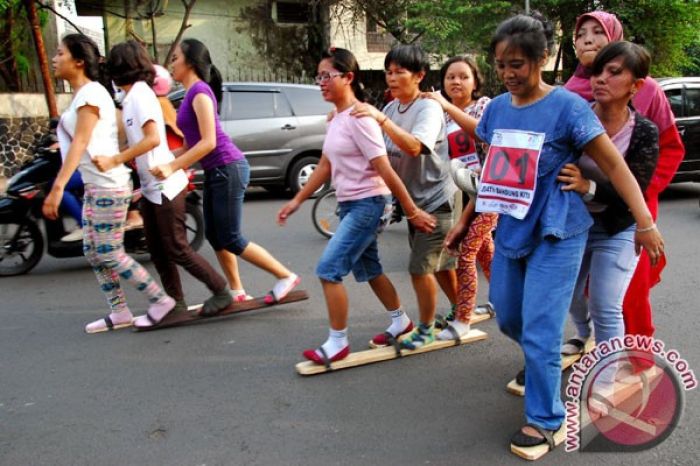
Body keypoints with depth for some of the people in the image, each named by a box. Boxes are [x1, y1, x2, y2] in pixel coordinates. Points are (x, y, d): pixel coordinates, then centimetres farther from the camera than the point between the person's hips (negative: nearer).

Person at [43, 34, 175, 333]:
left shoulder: (91, 93, -13)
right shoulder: (82, 94, 16)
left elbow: (80, 143, -22)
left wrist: (57, 187, -27)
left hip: (108, 186, -10)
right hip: (93, 187, 10)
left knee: (109, 254, -5)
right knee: (93, 253, 11)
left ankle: (160, 301, 7)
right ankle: (119, 313, 19)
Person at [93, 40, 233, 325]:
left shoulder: (140, 94, -15)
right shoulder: (132, 96, 13)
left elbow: (153, 138, -26)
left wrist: (115, 161, -26)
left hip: (164, 185, -9)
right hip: (150, 187, 9)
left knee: (176, 249, -2)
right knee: (158, 251, 12)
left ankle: (221, 292, 10)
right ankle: (175, 304, 21)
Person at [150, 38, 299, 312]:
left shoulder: (200, 91, -13)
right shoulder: (191, 93, 15)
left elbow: (208, 141, -21)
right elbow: (191, 144, 16)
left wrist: (172, 167, -21)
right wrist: (166, 163, 10)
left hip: (228, 168, -9)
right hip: (215, 172, 9)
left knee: (230, 239, -4)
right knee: (214, 236, 11)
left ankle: (286, 276, 5)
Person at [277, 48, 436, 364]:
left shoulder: (359, 118, -18)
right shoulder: (336, 118, 9)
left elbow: (385, 171, -21)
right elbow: (325, 166, 14)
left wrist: (412, 211, -17)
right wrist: (297, 200, 13)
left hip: (368, 203, -9)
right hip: (349, 204, 9)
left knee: (329, 270, -9)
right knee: (368, 269, 19)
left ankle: (337, 343, 5)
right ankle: (400, 322, 37)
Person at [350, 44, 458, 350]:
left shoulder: (429, 108, -18)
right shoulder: (391, 108, 4)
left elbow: (414, 146, -35)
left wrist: (380, 118, -40)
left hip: (435, 200, -8)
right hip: (413, 199, 8)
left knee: (420, 268, -6)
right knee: (439, 263, 20)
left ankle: (425, 329, 13)